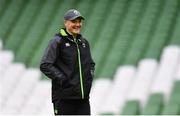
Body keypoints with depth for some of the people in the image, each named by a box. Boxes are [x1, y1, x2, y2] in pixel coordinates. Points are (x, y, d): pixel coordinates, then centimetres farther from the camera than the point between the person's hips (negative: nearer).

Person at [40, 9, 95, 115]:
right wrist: (62, 79, -16)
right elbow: (45, 65, -13)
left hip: (83, 98, 6)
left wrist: (90, 77, 11)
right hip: (64, 98, -6)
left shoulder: (84, 42, 15)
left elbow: (91, 63, 29)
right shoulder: (57, 42, -6)